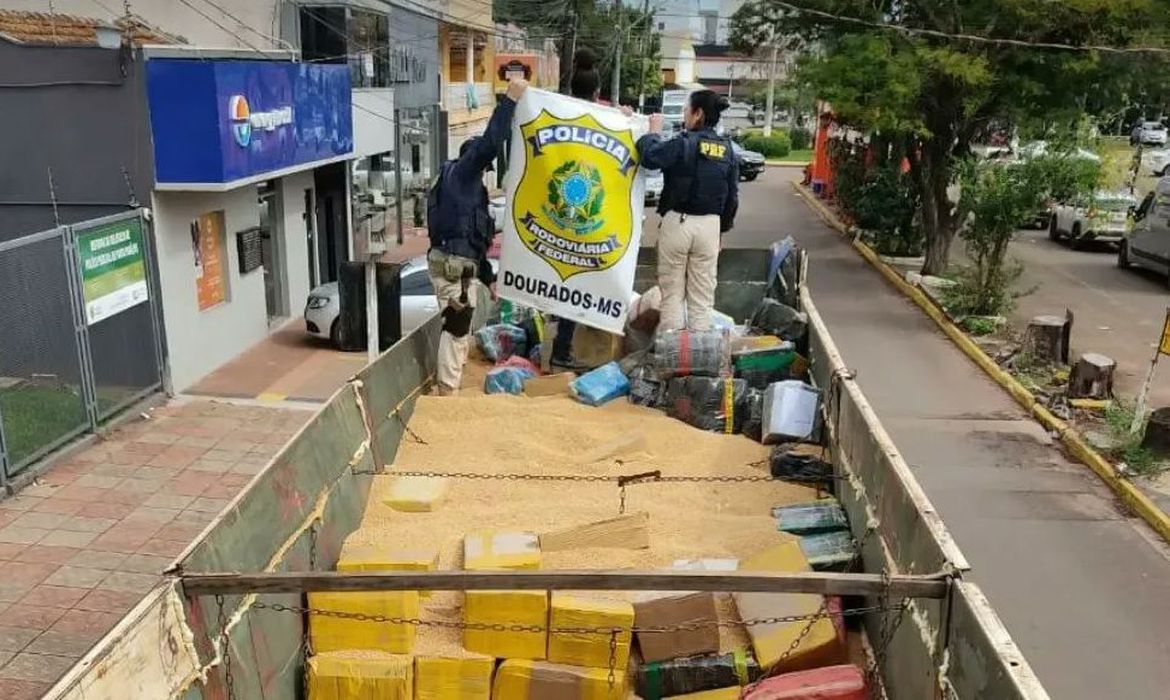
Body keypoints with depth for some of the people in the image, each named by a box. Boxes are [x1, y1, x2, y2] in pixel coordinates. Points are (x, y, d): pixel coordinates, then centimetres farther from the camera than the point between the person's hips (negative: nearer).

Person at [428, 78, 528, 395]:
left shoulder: (465, 186, 28)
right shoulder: (460, 173, 0)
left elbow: (473, 239, 29)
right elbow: (490, 144, -19)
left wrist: (489, 278, 29)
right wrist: (511, 98, -16)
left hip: (458, 261, 10)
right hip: (452, 262, -10)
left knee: (460, 328, 16)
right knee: (455, 327, -7)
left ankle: (452, 389, 25)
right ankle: (447, 394, -3)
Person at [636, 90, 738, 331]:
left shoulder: (684, 143, -12)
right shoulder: (726, 149, 7)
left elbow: (649, 157, -18)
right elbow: (732, 196, 11)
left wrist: (654, 131, 0)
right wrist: (723, 228, 20)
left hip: (677, 221, -4)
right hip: (710, 224, 4)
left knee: (673, 292, 5)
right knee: (702, 294, 11)